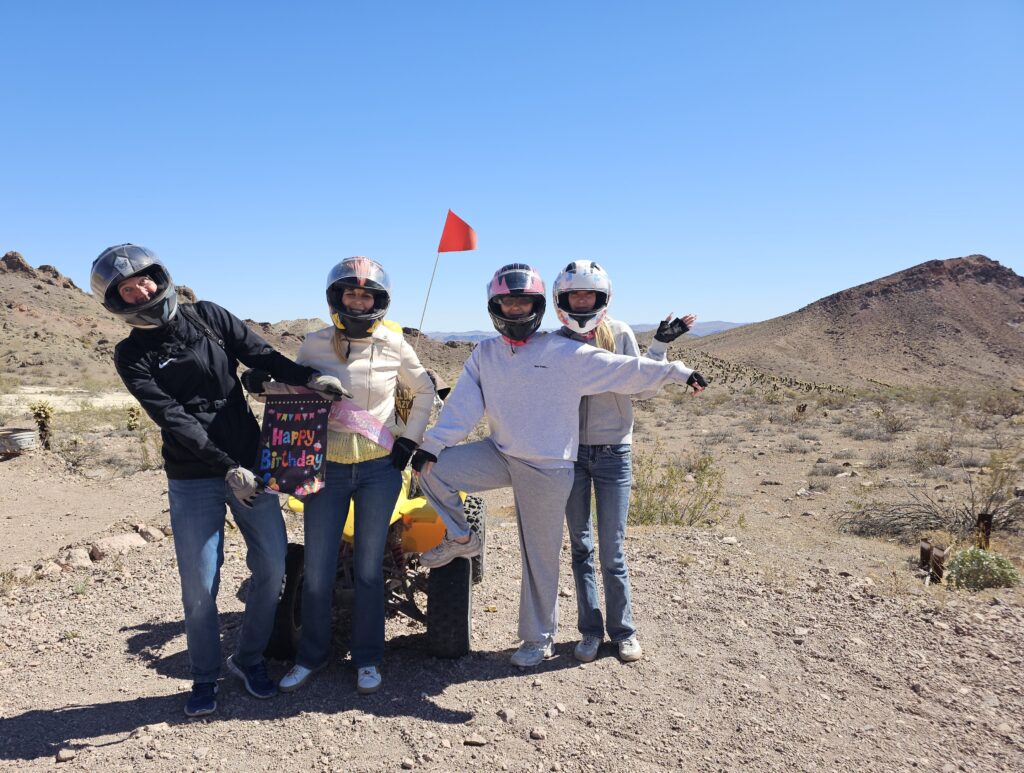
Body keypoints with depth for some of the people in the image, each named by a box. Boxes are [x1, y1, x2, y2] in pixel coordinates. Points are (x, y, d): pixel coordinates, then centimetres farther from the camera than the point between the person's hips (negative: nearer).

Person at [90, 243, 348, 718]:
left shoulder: (208, 317, 6)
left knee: (272, 564, 5)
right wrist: (228, 468, -23)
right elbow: (173, 419, -13)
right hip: (193, 480, -2)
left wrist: (309, 377, -18)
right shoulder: (131, 355, -2)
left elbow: (260, 355, 0)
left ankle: (249, 658, 26)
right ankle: (205, 677, 23)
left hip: (251, 464, 3)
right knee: (200, 587, 0)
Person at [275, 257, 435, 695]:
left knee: (369, 567, 6)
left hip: (380, 469, -1)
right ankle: (311, 657, 26)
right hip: (327, 469, 1)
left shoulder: (393, 343, -2)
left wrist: (408, 441, 3)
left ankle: (367, 659, 23)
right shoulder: (315, 344, -1)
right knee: (317, 570, 5)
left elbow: (424, 392, 10)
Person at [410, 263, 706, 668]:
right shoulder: (484, 355, 4)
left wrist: (677, 371, -6)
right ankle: (461, 539, 8)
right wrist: (431, 444, -13)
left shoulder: (565, 353, -7)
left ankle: (539, 639, 26)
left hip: (547, 470, -3)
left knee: (541, 557, 6)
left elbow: (625, 370, -5)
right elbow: (463, 406, -2)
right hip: (499, 454, 3)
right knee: (432, 469, -15)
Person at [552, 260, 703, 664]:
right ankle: (590, 629, 22)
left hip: (613, 453, -2)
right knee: (580, 545, 9)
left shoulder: (619, 334, -1)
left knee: (612, 549, 1)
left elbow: (642, 390, -5)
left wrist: (660, 346, -12)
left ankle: (623, 630, 19)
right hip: (570, 453, 2)